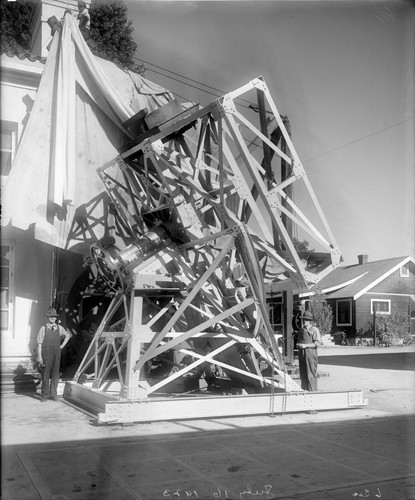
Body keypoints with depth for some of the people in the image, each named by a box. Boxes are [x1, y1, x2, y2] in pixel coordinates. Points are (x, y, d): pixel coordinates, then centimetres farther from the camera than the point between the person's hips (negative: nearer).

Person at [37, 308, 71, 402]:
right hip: (46, 354, -3)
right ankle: (45, 395, 12)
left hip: (56, 354, 3)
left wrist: (62, 345, 13)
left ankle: (53, 394, 14)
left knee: (55, 375, 5)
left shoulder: (59, 328, 5)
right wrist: (39, 357, -10)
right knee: (45, 375, 2)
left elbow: (67, 336, 24)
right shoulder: (43, 329, -5)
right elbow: (39, 344, -5)